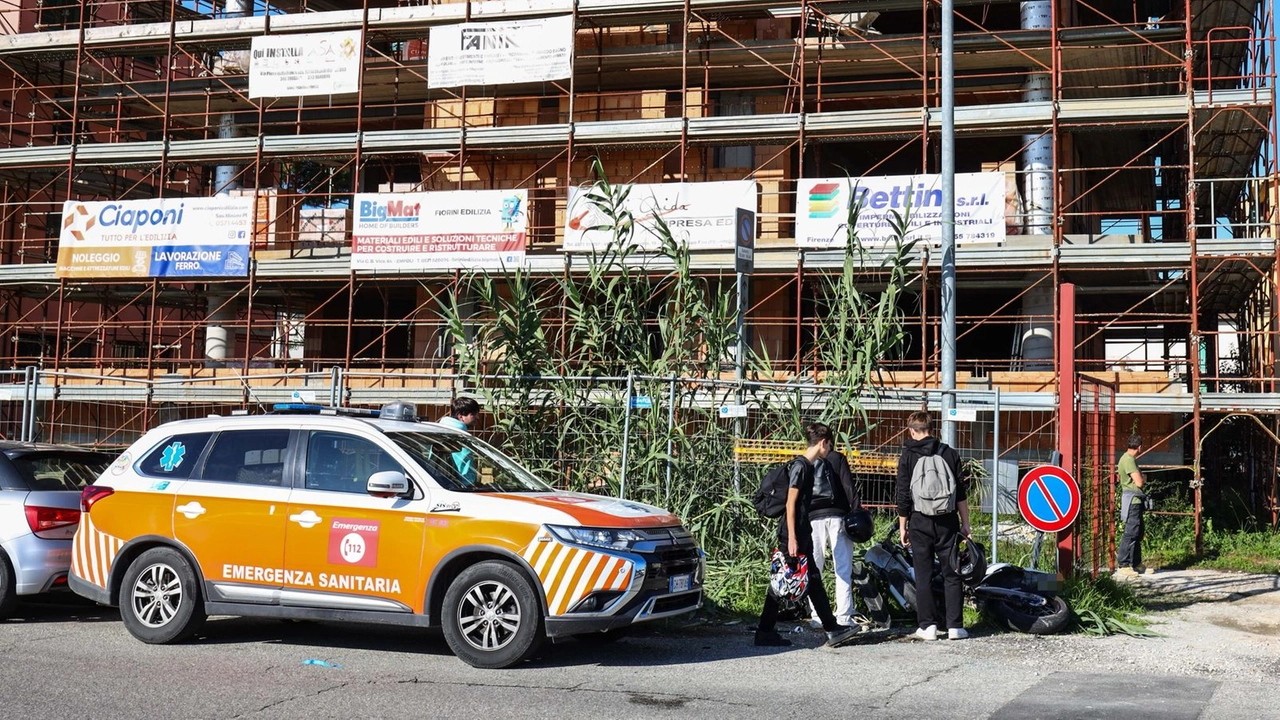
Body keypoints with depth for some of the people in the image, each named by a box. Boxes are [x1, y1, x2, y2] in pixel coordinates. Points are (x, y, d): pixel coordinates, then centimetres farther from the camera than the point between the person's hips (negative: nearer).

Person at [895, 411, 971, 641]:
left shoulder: (907, 457, -1)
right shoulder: (950, 453, 5)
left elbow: (903, 495, -1)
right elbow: (961, 493, 4)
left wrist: (902, 527, 6)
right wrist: (965, 522, 10)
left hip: (920, 522, -1)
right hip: (947, 521, 2)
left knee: (923, 576, 5)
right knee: (951, 574, 6)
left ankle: (928, 625, 4)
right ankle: (955, 626, 3)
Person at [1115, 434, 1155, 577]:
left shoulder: (1129, 458, 15)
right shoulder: (1128, 460, -17)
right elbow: (1139, 482, -20)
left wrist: (1141, 478, 8)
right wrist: (1144, 478, 0)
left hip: (1135, 501, 11)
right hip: (1132, 500, -11)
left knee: (1137, 533, 14)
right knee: (1131, 533, -11)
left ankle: (1136, 564, 20)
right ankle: (1122, 566, -10)